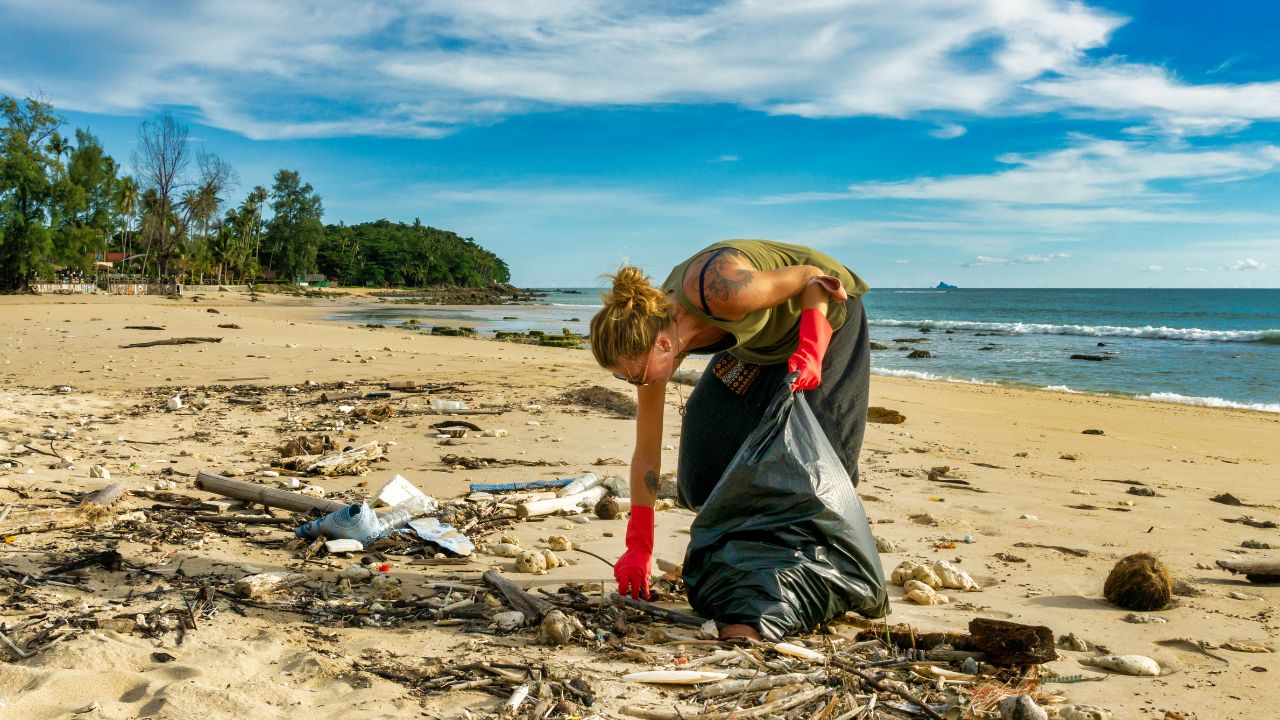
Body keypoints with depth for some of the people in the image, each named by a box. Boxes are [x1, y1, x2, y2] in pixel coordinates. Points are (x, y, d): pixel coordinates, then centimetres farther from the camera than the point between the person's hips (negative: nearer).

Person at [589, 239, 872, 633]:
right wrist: (638, 547, -10)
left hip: (827, 311, -6)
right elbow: (646, 452, -13)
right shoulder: (653, 332, -20)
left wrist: (810, 350, -39)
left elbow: (813, 277, -24)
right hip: (764, 339, 6)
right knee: (711, 432, -4)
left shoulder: (719, 292, -42)